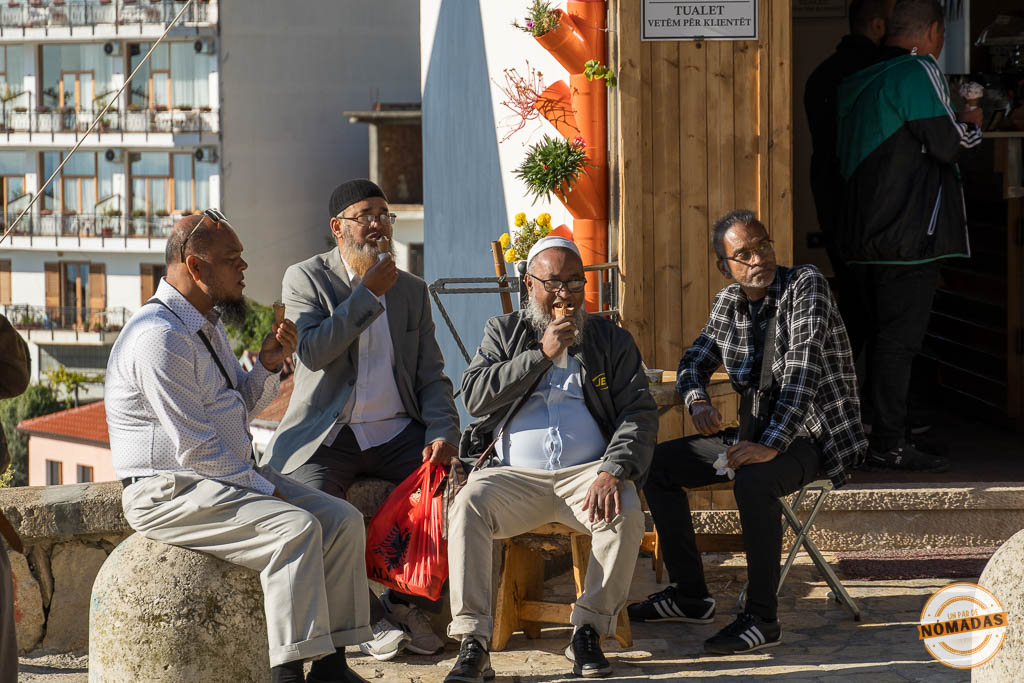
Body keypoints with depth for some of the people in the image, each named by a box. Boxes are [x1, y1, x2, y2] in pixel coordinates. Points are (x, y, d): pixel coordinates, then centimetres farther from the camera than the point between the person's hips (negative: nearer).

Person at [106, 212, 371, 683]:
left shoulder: (206, 324, 14)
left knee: (342, 521, -4)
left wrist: (268, 365, 4)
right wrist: (263, 489, -14)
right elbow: (195, 449, -21)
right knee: (296, 528, -28)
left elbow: (238, 411, 22)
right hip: (170, 492, -10)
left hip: (227, 478, 10)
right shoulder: (160, 337, -19)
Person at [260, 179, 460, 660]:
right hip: (327, 438, -3)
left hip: (397, 435, 3)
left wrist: (442, 433, -7)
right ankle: (373, 616, -10)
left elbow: (432, 376, 11)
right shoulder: (305, 278, 1)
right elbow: (312, 352, -16)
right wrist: (368, 294, -14)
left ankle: (404, 599, -2)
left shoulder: (412, 290, 14)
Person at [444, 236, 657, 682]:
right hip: (513, 474, 0)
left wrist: (613, 471, -16)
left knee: (626, 514, -32)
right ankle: (472, 645, -32)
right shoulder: (503, 333, 14)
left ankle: (588, 632, -17)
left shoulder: (612, 340, 13)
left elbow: (640, 414, 3)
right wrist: (542, 354, -9)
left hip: (586, 474, 0)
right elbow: (474, 396, -2)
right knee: (468, 506, -31)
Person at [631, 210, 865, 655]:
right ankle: (690, 596, 10)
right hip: (757, 432, 8)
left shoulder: (805, 285, -15)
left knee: (753, 480, -37)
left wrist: (771, 445, -33)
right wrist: (698, 402, -8)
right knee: (658, 463, 4)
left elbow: (802, 370, -25)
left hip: (813, 435, -8)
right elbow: (693, 363, 18)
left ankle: (762, 619, -28)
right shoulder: (727, 303, 8)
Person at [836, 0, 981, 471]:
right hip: (907, 234, -8)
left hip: (863, 236, 8)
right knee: (899, 338, -6)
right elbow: (949, 143, -14)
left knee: (882, 337, 15)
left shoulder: (857, 83, 16)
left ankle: (878, 435, 19)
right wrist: (972, 125, 9)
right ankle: (888, 445, -6)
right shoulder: (918, 71, -10)